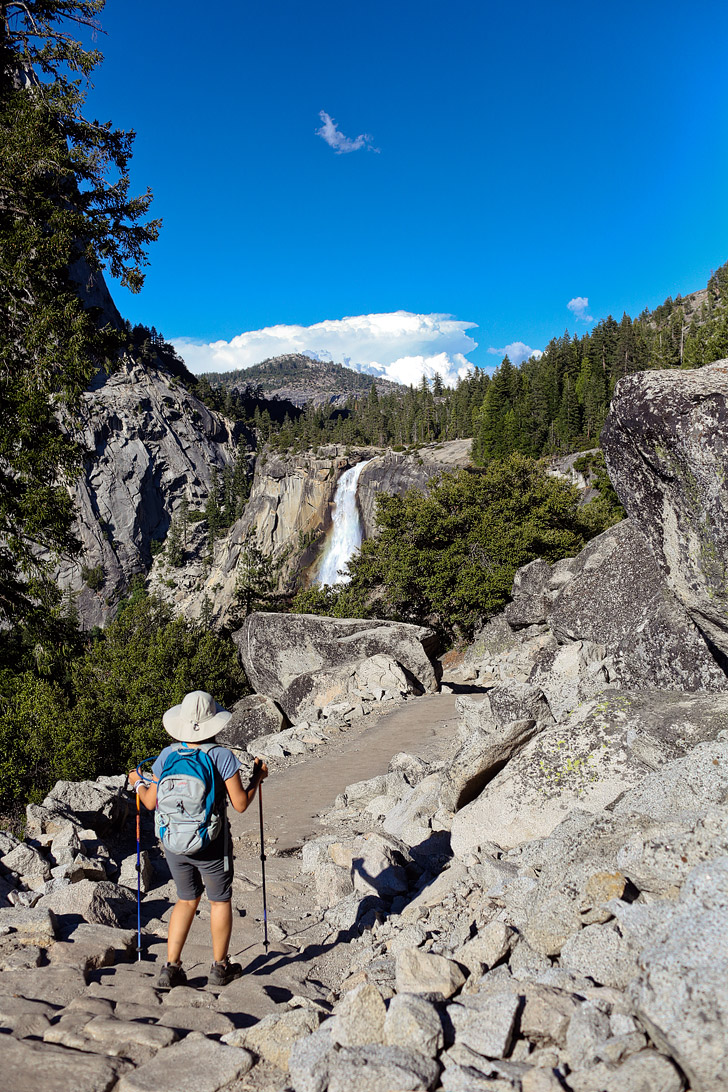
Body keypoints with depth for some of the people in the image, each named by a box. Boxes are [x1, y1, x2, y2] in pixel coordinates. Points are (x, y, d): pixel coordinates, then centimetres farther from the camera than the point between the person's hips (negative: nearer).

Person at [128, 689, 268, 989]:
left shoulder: (167, 756, -6)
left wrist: (137, 784, 21)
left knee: (186, 900, 23)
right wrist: (257, 777, 3)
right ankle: (220, 968, 31)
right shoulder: (222, 756, -16)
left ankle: (171, 968, 21)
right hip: (211, 843, -3)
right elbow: (240, 804, -13)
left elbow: (151, 802, 2)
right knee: (220, 901, 18)